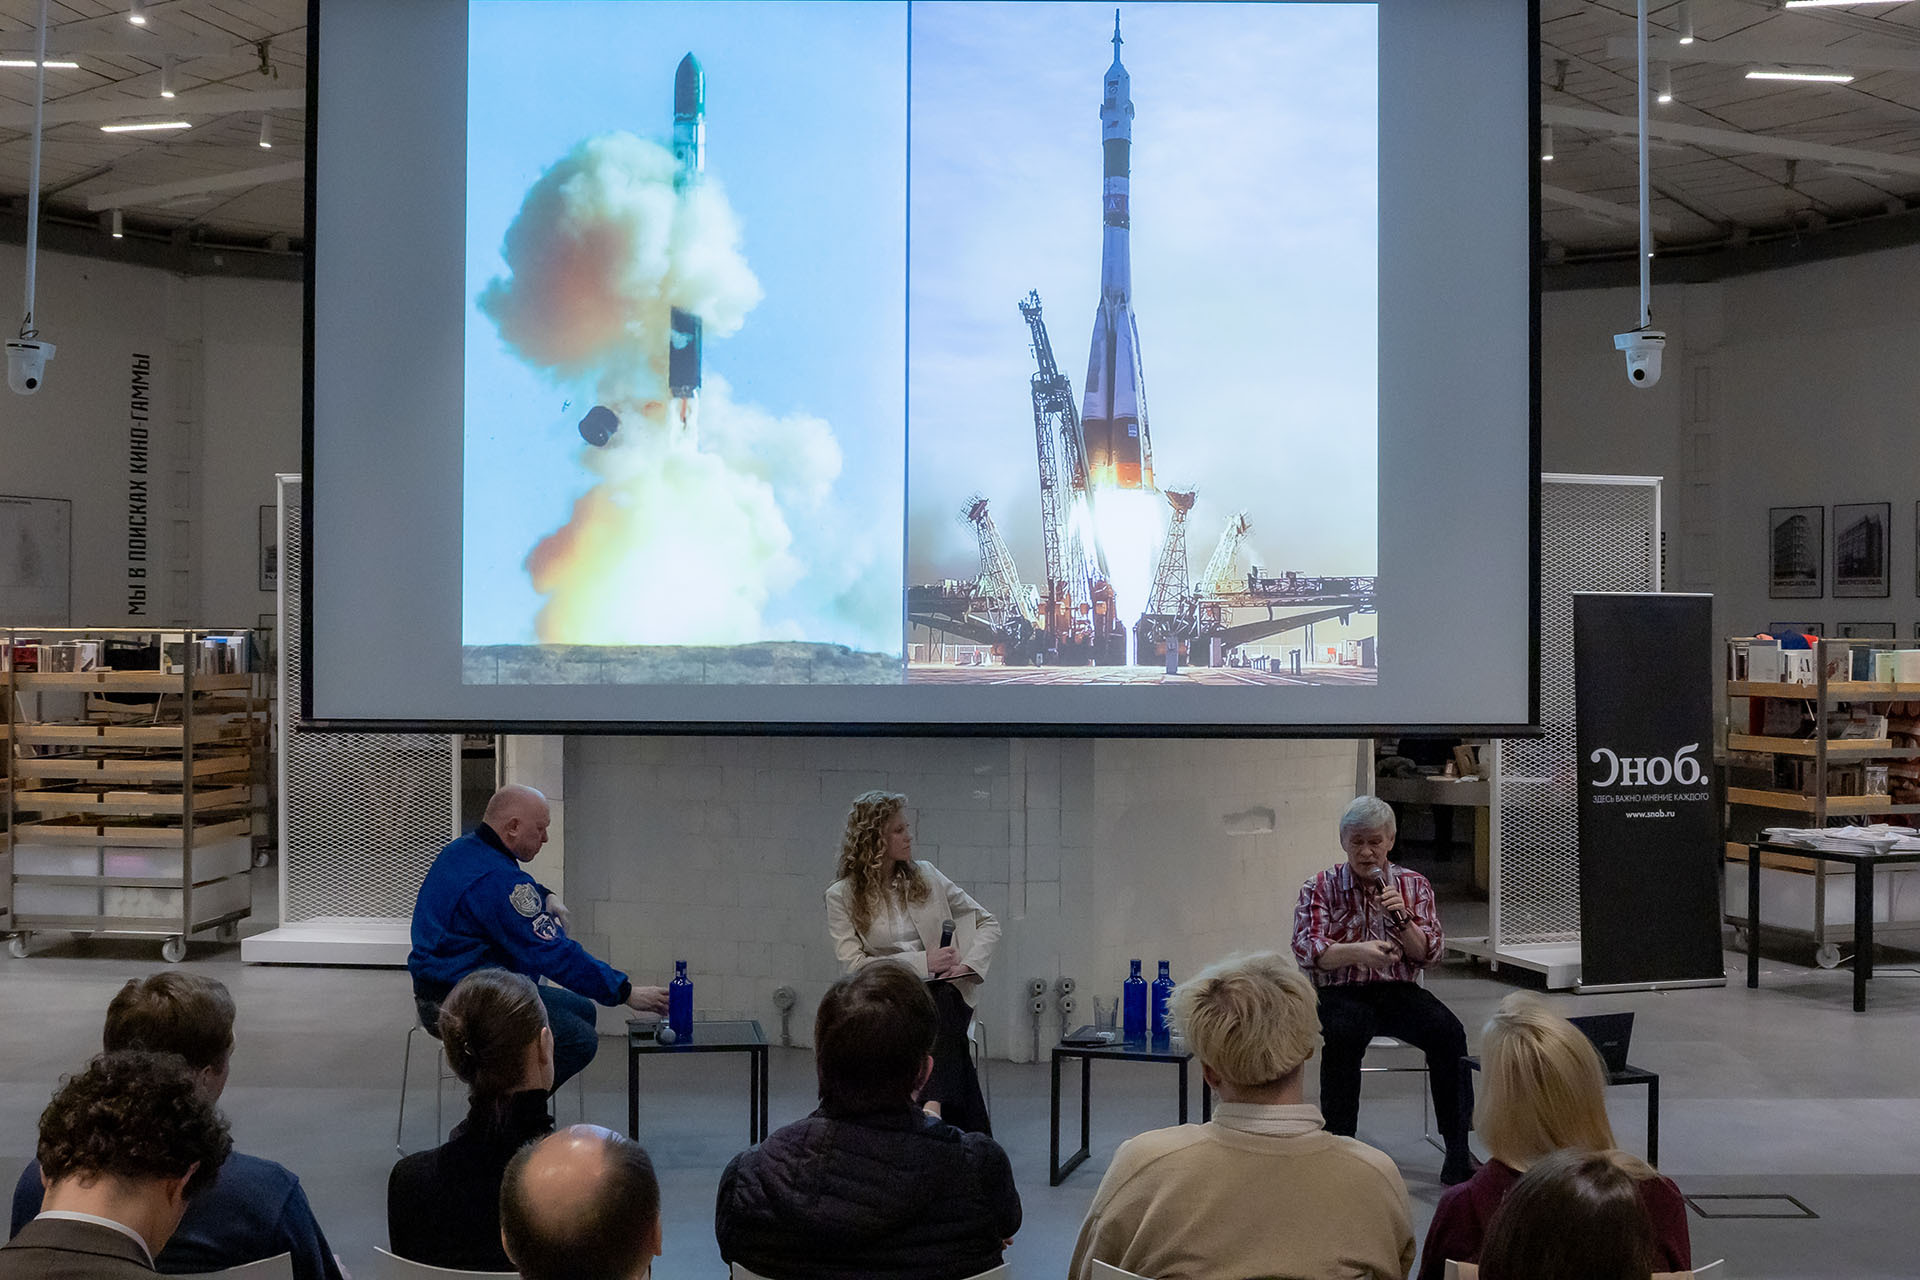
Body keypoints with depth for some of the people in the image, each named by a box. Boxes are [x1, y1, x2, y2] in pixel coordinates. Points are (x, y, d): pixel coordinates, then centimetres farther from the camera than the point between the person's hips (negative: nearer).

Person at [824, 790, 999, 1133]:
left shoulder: (926, 876, 14)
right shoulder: (842, 896, 6)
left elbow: (987, 923, 18)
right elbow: (853, 965, -5)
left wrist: (969, 963, -2)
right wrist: (921, 962, -11)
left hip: (942, 992, 2)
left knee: (940, 1011, -36)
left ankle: (934, 1108, -51)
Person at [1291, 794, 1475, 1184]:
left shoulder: (1414, 885, 11)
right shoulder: (1320, 888, 4)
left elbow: (1429, 954, 5)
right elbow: (1306, 950, -9)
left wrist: (1401, 918, -14)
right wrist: (1358, 952, -26)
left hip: (1399, 990, 2)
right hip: (1341, 993, -2)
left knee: (1448, 1031, -26)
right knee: (1344, 1034, -36)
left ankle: (1458, 1155, -22)